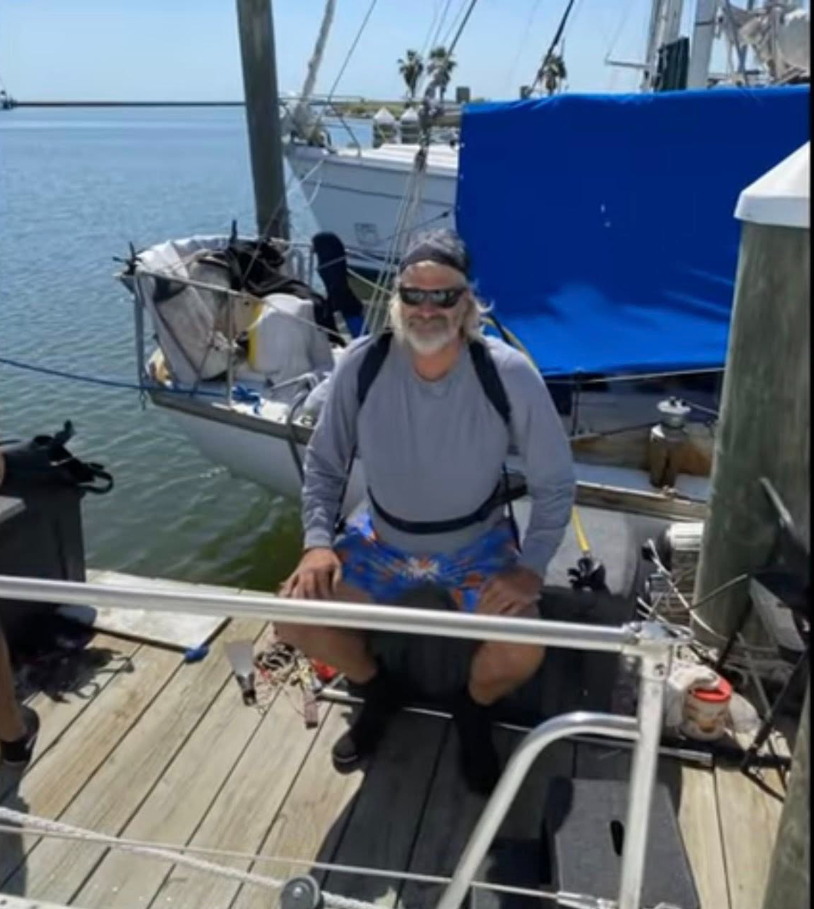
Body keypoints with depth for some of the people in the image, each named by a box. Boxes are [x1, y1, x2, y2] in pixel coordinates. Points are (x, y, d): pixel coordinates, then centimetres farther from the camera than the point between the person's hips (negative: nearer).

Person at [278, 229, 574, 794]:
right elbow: (324, 464, -4)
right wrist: (318, 541, -18)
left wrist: (531, 568, -21)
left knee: (521, 654, -25)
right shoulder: (362, 366, -18)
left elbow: (556, 482, -11)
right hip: (382, 540, 2)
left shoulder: (510, 374, -23)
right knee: (293, 616, -15)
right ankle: (379, 692, 18)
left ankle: (474, 712, 15)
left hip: (478, 543, -2)